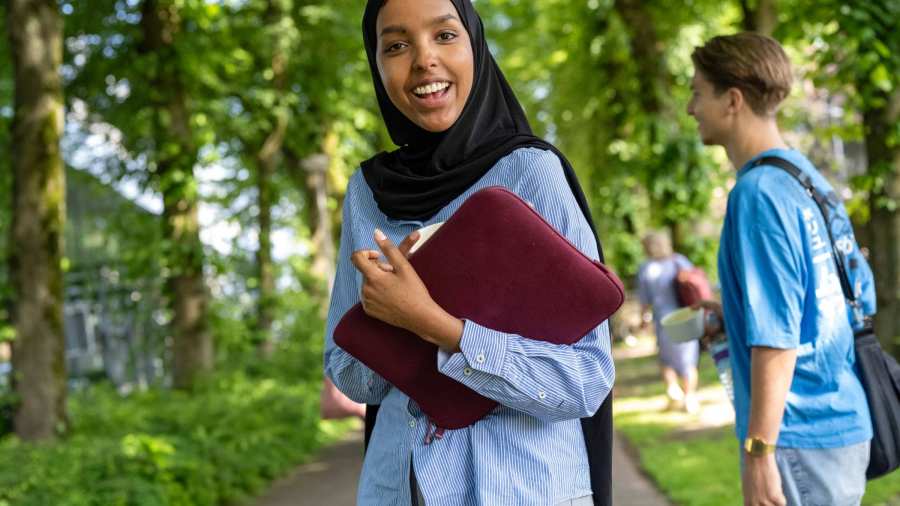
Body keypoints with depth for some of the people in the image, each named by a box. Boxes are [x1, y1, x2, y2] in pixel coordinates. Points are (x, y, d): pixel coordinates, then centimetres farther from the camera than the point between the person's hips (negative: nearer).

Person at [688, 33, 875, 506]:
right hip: (846, 428, 9)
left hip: (798, 437, -9)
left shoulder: (758, 192, -16)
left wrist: (758, 451, -19)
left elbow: (777, 336, -21)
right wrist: (737, 313, 19)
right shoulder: (811, 178, 10)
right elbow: (860, 295, 18)